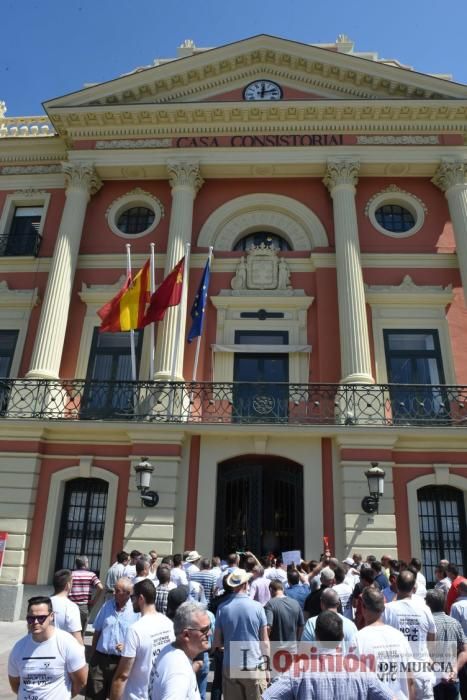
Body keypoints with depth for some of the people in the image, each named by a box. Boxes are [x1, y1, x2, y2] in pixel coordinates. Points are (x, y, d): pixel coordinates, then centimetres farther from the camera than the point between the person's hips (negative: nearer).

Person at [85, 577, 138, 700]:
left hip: (121, 661, -3)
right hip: (100, 658, 3)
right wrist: (92, 655, 9)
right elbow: (97, 632, 8)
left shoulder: (136, 611, -13)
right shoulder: (107, 605, -2)